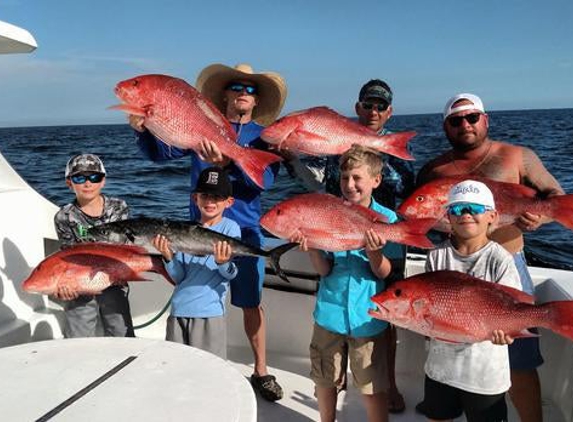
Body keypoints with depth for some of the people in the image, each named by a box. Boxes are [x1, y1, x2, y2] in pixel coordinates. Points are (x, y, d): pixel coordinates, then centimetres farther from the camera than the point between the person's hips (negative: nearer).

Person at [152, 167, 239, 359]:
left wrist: (223, 263, -28)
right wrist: (168, 257, -14)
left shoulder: (230, 227, -3)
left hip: (209, 312, -4)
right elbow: (179, 278, 3)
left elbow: (230, 275, -7)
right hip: (178, 310, 4)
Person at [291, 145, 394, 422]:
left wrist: (374, 251, -27)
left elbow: (384, 273, -7)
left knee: (373, 388, 7)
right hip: (330, 313, 2)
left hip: (368, 317, -2)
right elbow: (324, 270, -7)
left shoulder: (386, 218, -7)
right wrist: (310, 246, -26)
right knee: (325, 380, 19)